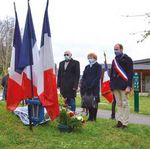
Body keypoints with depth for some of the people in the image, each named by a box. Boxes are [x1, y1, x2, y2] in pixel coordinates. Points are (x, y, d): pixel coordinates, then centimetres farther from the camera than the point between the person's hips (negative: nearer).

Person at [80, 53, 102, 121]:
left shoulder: (98, 66, 2)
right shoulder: (87, 67, 19)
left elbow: (98, 77, -8)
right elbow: (84, 77, 16)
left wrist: (92, 85, -16)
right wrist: (83, 85, 0)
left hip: (95, 87, -5)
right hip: (87, 87, 5)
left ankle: (93, 117, 1)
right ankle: (90, 117, 10)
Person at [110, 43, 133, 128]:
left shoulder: (127, 59, -3)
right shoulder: (114, 60, 16)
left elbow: (130, 73, -9)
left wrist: (128, 86, -17)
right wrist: (111, 85, 12)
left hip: (123, 85, -6)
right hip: (115, 86, 6)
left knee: (125, 104, -2)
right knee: (119, 104, 9)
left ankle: (125, 123, 3)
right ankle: (120, 121, 14)